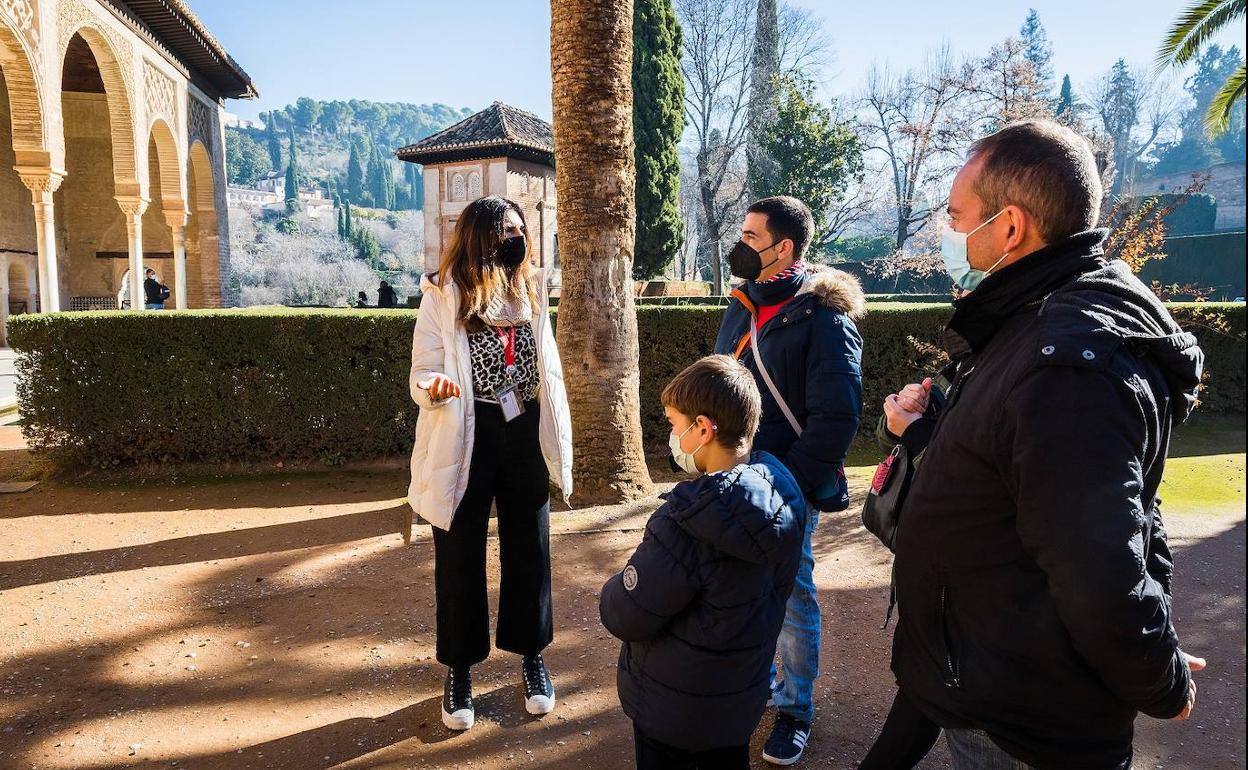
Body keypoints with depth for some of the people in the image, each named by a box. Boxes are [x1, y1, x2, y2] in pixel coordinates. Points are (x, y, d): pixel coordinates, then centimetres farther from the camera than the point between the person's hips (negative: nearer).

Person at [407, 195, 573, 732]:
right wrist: (436, 386, -32)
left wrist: (557, 442, 11)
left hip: (525, 436, 4)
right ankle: (459, 670, 26)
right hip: (466, 440, -3)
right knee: (460, 556, 8)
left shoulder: (531, 291, 5)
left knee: (529, 548, 12)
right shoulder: (443, 297, -8)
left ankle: (531, 657, 32)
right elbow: (421, 377, -7)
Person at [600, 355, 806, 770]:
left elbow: (624, 618, -25)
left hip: (674, 709, -6)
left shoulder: (686, 525, -35)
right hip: (744, 693, 6)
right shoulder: (781, 490, -12)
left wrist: (615, 591, -3)